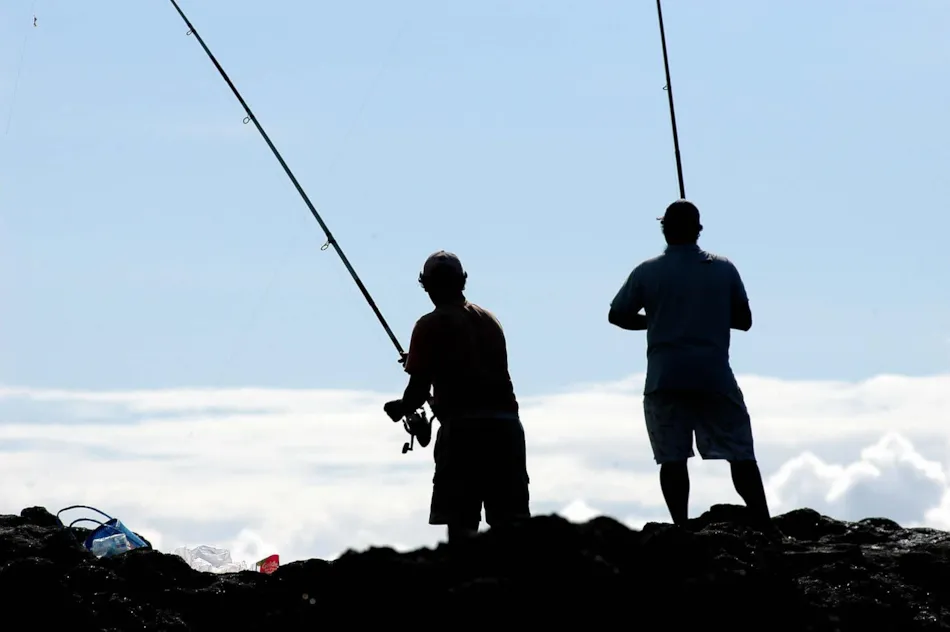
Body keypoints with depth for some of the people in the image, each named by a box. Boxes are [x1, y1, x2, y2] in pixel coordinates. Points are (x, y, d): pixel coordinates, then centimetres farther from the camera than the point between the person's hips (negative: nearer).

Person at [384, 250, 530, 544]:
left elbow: (420, 388, -4)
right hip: (506, 424, 5)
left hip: (462, 427, -5)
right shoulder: (490, 320, 17)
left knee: (460, 522, -6)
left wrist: (400, 409, 17)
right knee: (511, 523, 5)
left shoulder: (431, 325, 0)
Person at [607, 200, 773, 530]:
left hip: (665, 378, -1)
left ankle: (682, 528, -8)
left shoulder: (647, 272, 0)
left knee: (672, 458, 1)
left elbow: (617, 315, 7)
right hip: (715, 376, 1)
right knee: (741, 455, 4)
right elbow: (744, 320, 9)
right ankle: (764, 527, 0)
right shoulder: (723, 269, 3)